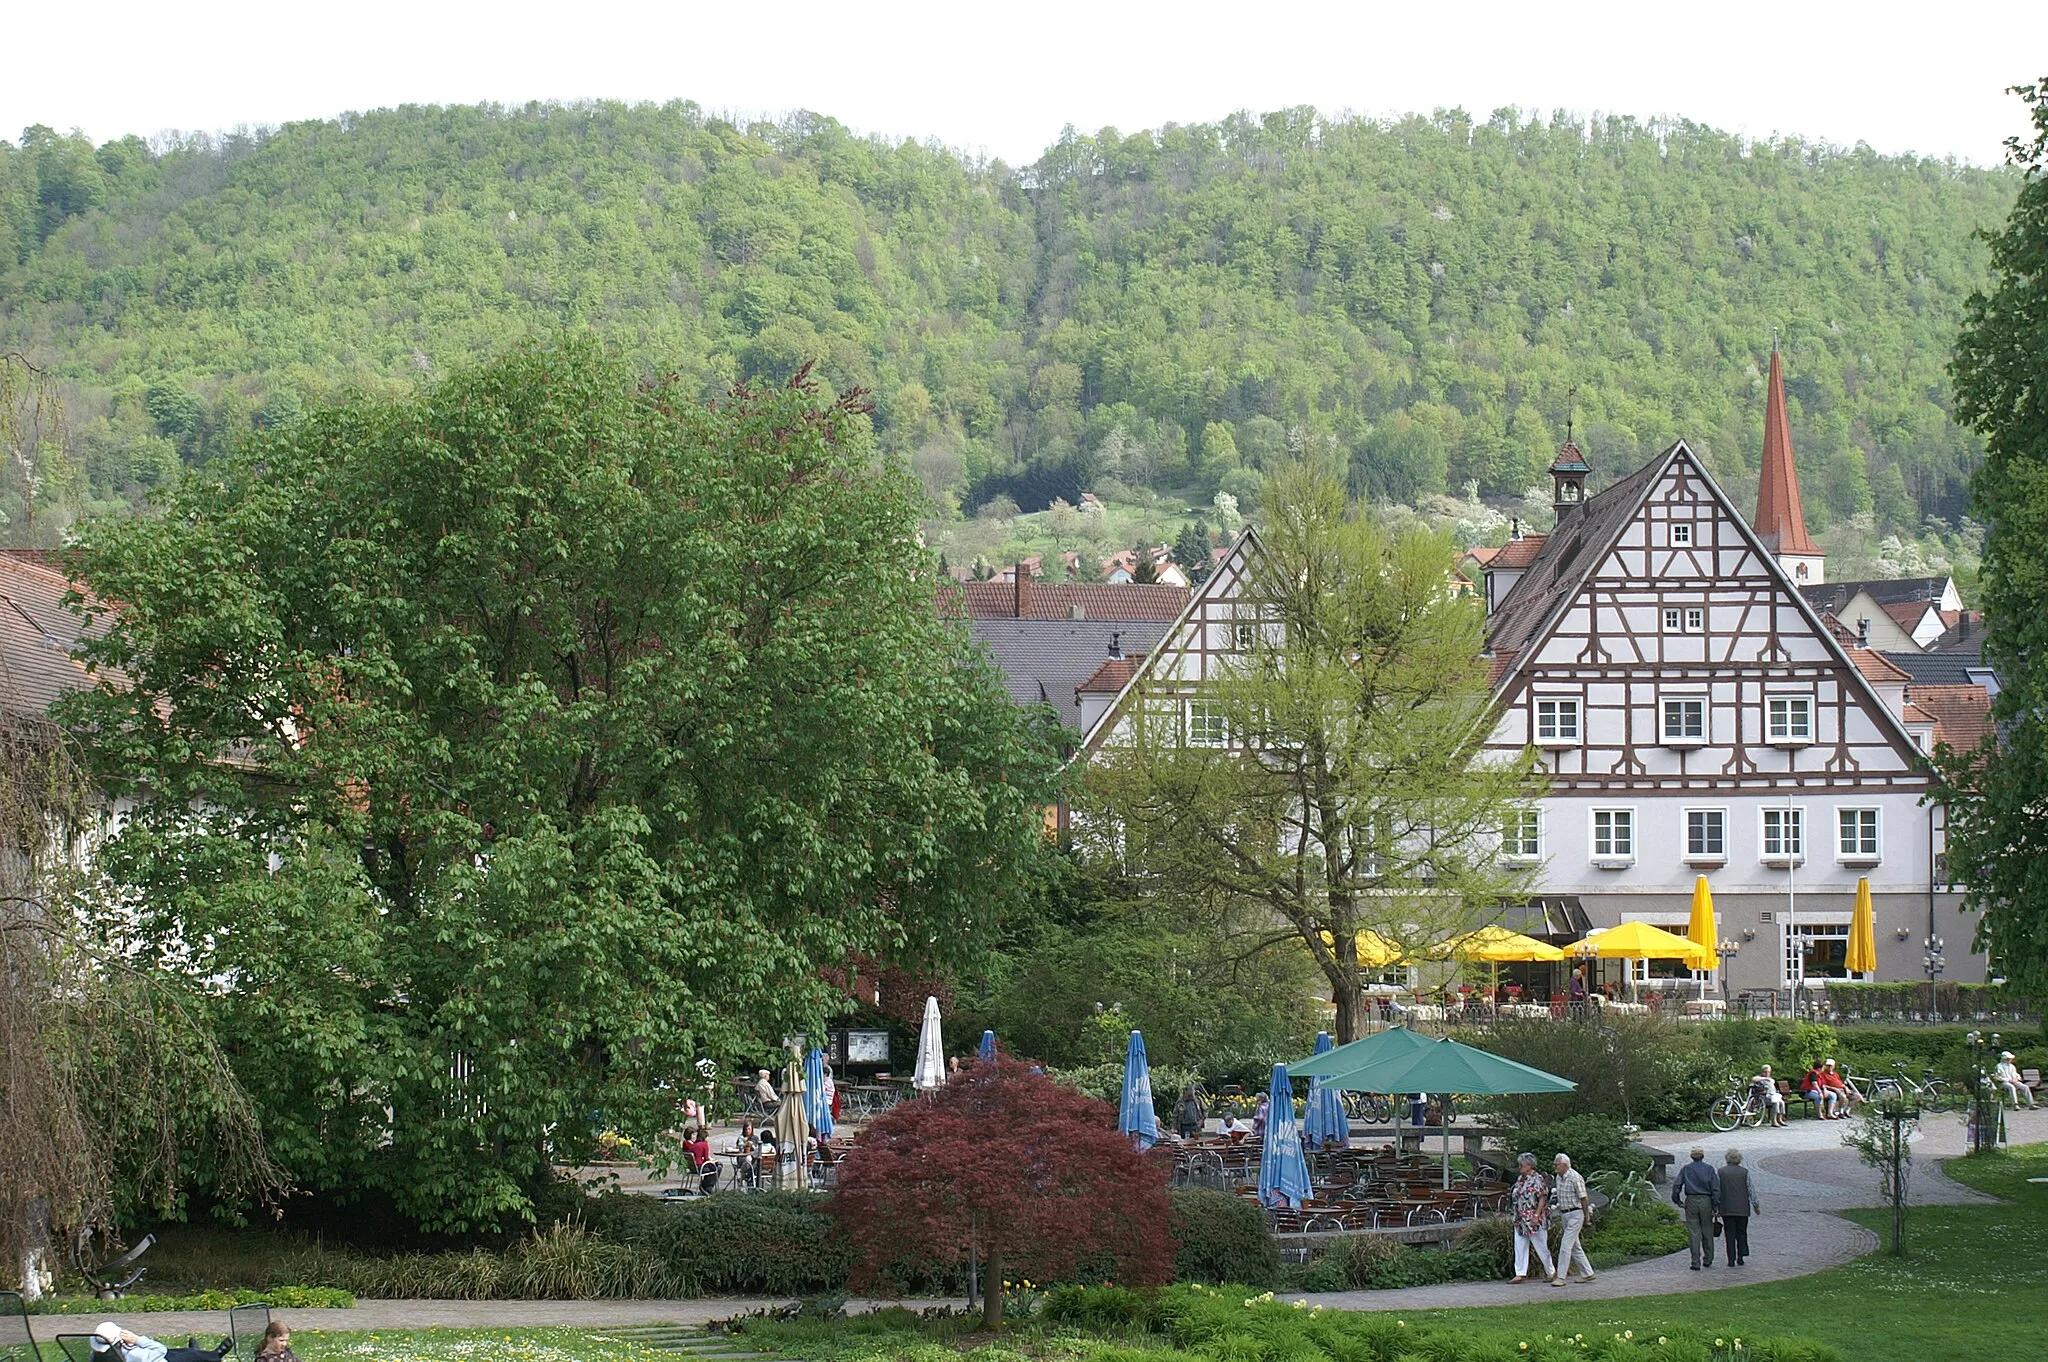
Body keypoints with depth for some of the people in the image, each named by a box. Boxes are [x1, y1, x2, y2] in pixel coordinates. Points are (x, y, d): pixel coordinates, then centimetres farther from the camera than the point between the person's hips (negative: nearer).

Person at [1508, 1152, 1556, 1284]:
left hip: (1534, 1220, -8)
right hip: (1520, 1220, 8)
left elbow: (1542, 1198, -16)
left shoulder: (1537, 1179, -13)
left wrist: (1537, 1216, -21)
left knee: (1541, 1247, 1)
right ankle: (1520, 1274, 4)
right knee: (1520, 1246, 3)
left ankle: (1551, 1272, 14)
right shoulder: (1520, 1179, 11)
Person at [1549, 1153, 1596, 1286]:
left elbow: (1583, 1198, -12)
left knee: (1565, 1245, -13)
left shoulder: (1575, 1178, -17)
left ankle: (1561, 1277, -12)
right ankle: (1588, 1273, 21)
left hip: (1575, 1214, -9)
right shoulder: (1558, 1178, 8)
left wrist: (1587, 1216, -7)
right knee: (1575, 1246, 12)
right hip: (1564, 1215, 9)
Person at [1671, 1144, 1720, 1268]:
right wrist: (1716, 1206, -4)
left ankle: (1696, 1262, -5)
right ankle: (1707, 1260, 19)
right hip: (1706, 1201, 0)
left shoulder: (1686, 1169, 2)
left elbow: (1676, 1185, -5)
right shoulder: (1709, 1169, 0)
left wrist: (1677, 1201, 5)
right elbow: (1715, 1188, -5)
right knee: (1707, 1232, 12)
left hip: (1691, 1202, 0)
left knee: (1694, 1233, 0)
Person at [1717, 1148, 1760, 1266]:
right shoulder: (1744, 1172, -3)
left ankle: (1731, 1260, 0)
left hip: (1727, 1209, 0)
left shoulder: (1721, 1171, -2)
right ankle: (1741, 1257, 6)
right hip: (1742, 1209, 0)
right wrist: (1755, 1204, 10)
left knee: (1730, 1235, 3)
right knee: (1741, 1233, 12)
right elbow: (1751, 1189, 0)